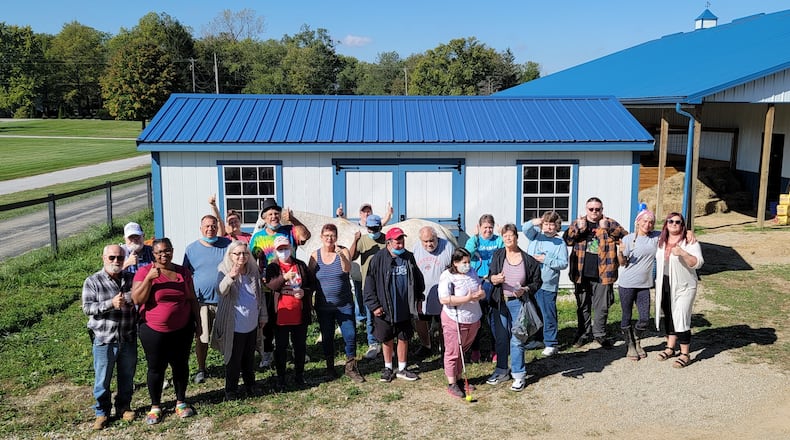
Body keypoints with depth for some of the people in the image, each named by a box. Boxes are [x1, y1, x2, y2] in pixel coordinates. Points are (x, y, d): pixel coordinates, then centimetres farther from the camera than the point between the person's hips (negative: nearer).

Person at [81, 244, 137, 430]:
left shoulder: (131, 279, 4)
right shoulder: (92, 281, -4)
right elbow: (87, 307, -12)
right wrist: (111, 303, -25)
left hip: (128, 338, 3)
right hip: (104, 339, -3)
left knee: (127, 376, 14)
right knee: (102, 379, 6)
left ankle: (124, 407, 32)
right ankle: (102, 412, 23)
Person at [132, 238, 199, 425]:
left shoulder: (184, 272, 3)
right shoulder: (144, 272, -7)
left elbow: (192, 299, 10)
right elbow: (137, 300, -15)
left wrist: (198, 322, 10)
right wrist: (149, 278, -24)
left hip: (182, 330, 3)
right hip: (154, 331, -2)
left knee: (181, 365, 12)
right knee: (156, 368, 8)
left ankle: (181, 402, 28)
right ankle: (155, 407, 23)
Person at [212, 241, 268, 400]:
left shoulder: (253, 270, 3)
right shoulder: (224, 270, -11)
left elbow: (260, 294, 12)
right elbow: (221, 291, -29)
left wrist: (263, 315, 14)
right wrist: (230, 277, -47)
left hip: (252, 323, 5)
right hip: (234, 324, -5)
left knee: (249, 357, 17)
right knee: (234, 359, 3)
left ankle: (250, 385, 33)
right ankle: (231, 390, 18)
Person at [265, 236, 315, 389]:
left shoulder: (301, 265, 8)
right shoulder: (272, 267, 1)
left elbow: (312, 284, 12)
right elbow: (270, 285, -17)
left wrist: (305, 292, -9)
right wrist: (284, 277, -34)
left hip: (300, 315, 2)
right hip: (280, 316, -2)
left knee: (300, 346, 10)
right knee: (280, 347, 7)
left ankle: (299, 375, 24)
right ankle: (280, 377, 17)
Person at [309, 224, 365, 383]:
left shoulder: (343, 251, -4)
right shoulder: (315, 256, 0)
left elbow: (347, 269, -22)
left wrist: (341, 255, -39)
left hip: (345, 304, -1)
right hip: (323, 306, 2)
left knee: (350, 335, -4)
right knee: (327, 337, 10)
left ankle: (351, 368, 11)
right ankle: (330, 368, 25)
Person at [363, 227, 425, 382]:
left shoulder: (409, 257, 1)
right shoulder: (378, 259, -11)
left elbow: (417, 279, 14)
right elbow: (370, 283, -8)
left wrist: (418, 299, 14)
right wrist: (373, 305, -10)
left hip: (405, 309, 3)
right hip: (385, 309, -3)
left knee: (403, 339, 12)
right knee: (387, 340, 11)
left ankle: (402, 369, 27)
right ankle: (388, 368, 29)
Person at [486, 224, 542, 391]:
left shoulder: (528, 260, -2)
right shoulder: (498, 255, 3)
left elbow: (537, 282, 5)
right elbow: (491, 277, 1)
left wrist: (525, 289, -12)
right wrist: (496, 279, -22)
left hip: (518, 303, -2)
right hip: (499, 302, 3)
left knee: (517, 340, -1)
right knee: (500, 338, 12)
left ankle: (519, 375, 11)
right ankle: (501, 371, 27)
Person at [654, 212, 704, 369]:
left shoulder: (690, 243, -9)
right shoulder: (661, 242, 9)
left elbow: (698, 263, -18)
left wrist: (682, 253, -32)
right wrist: (658, 283, 17)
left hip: (683, 287, -6)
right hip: (664, 286, 6)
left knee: (681, 319, -8)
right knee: (668, 317, 14)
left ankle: (685, 354, 1)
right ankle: (670, 348, 28)